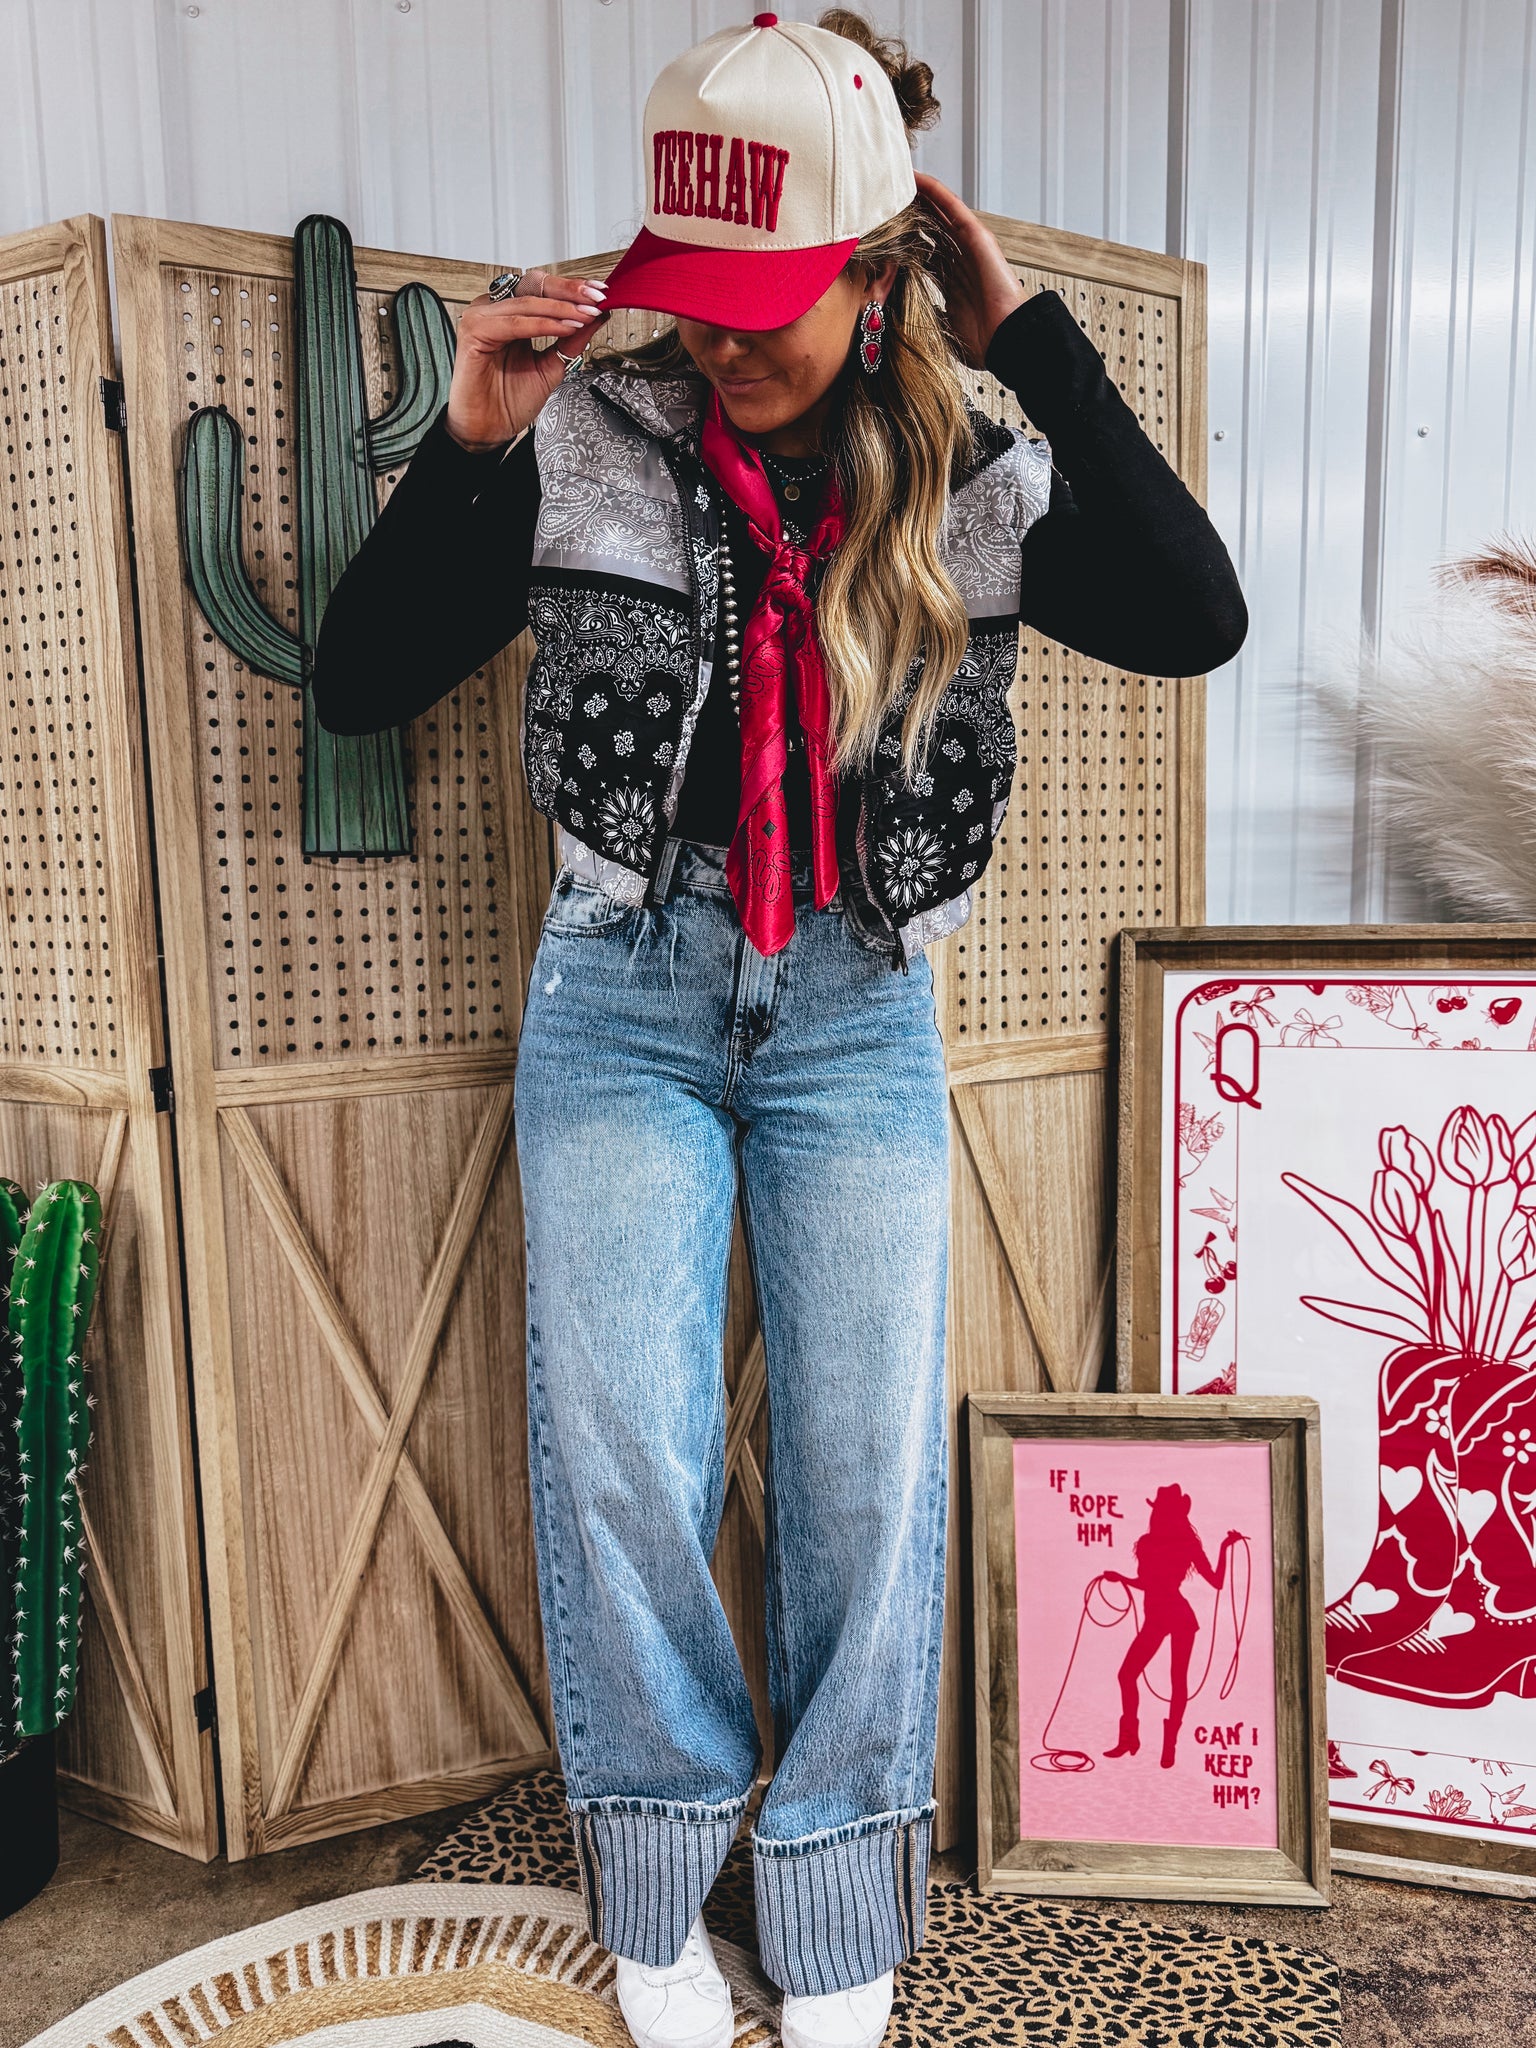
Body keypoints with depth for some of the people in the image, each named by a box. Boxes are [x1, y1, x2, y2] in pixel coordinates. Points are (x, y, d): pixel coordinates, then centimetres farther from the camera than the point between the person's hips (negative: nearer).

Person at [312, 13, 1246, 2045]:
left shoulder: (973, 481, -2)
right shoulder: (586, 446, -5)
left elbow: (1196, 621, -18)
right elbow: (358, 682, -4)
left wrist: (1030, 341, -14)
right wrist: (469, 441, -16)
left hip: (860, 1015, 1)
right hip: (626, 997, 0)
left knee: (871, 1474, 3)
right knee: (625, 1460, -2)